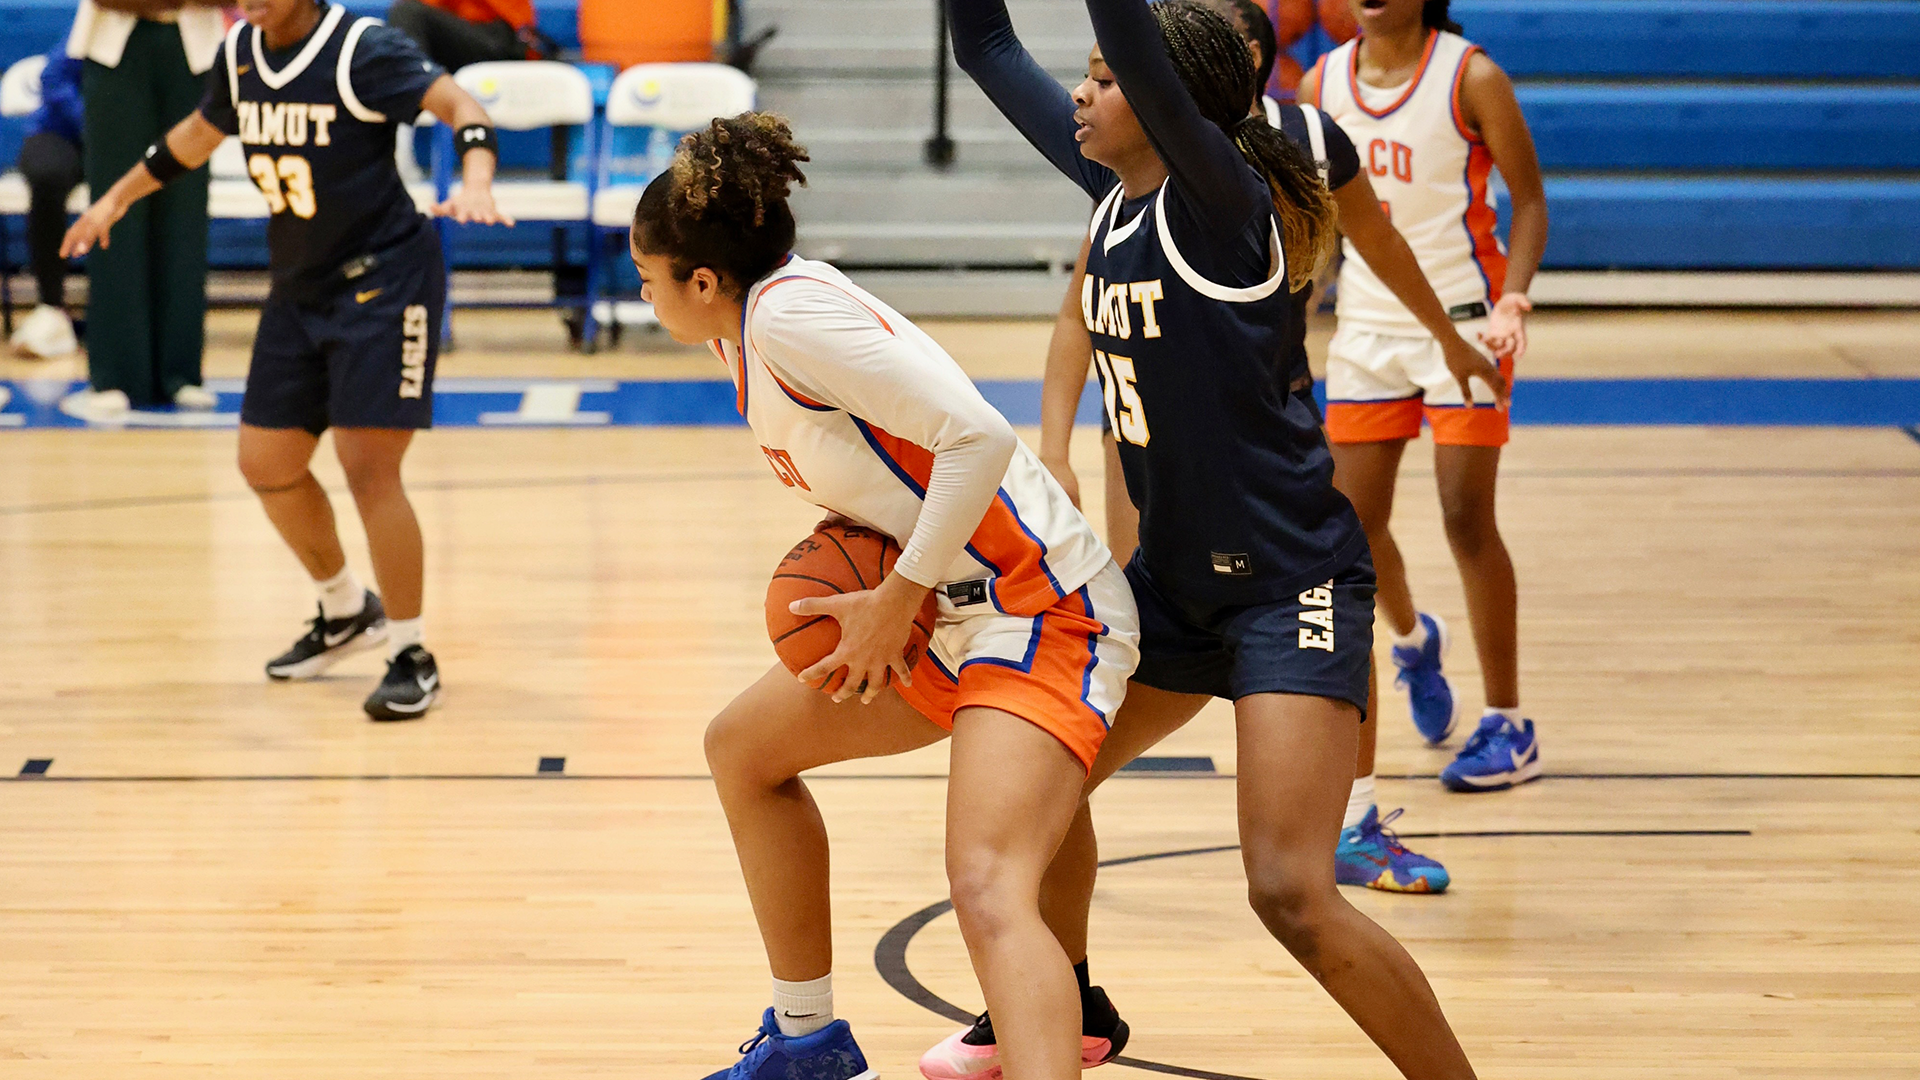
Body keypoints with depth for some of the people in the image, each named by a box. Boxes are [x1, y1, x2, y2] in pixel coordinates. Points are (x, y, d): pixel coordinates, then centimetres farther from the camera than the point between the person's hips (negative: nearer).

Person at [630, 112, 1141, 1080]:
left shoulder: (790, 314, -18)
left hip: (1041, 611, -11)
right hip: (952, 612, 11)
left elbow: (979, 436, -26)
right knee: (743, 748, 23)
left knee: (987, 889, -29)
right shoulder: (757, 322, 11)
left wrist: (896, 602, -21)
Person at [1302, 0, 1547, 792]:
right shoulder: (1323, 83, 1)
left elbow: (1529, 200, -9)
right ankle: (1413, 639, 38)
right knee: (1355, 520, 4)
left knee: (1466, 517, -8)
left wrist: (1513, 299, -23)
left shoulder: (1472, 78, -12)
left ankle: (1508, 726, 4)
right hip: (1367, 322, 4)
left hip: (1462, 318, -4)